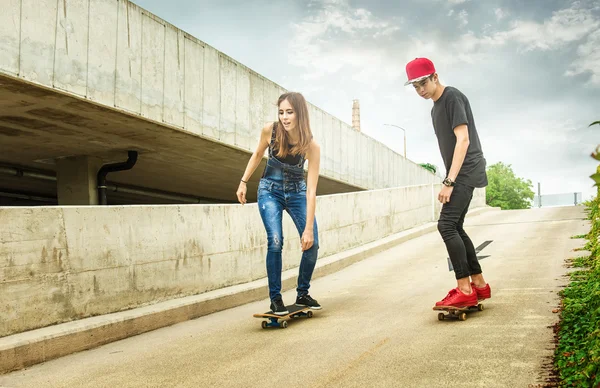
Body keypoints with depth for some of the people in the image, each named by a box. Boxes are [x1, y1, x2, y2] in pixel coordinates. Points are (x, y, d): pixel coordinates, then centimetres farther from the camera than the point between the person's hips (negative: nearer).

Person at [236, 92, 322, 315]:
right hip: (270, 191, 0)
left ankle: (303, 294, 12)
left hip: (297, 192, 1)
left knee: (312, 243, -8)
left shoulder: (311, 147, -24)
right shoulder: (270, 131, -21)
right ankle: (275, 298, -5)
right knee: (275, 241, -18)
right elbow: (258, 155, 2)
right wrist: (244, 182, 3)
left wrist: (309, 228, -27)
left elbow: (311, 191, -25)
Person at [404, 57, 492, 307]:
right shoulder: (435, 107, 16)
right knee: (455, 228, 9)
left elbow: (463, 140, -19)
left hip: (466, 170, -10)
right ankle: (479, 284, 16)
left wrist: (449, 181, -23)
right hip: (459, 174, 10)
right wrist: (450, 179, 12)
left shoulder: (452, 97, -11)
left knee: (447, 225, -16)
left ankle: (465, 289, -14)